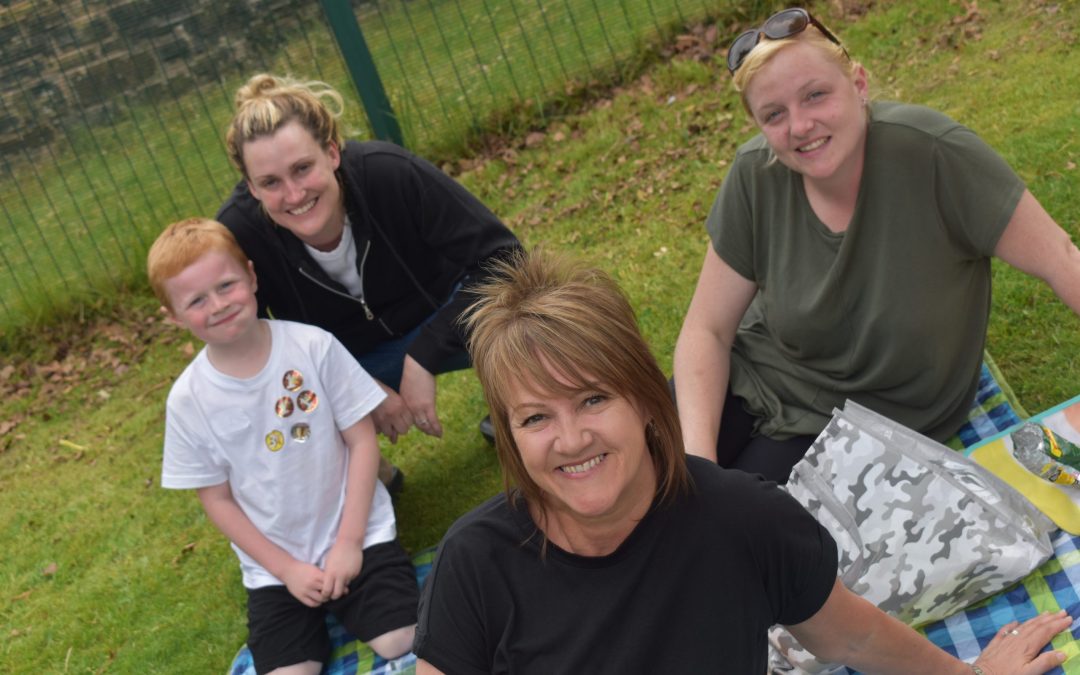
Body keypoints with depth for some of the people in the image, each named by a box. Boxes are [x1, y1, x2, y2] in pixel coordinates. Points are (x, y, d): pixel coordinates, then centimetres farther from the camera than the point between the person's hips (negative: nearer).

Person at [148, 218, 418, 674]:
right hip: (274, 563, 1)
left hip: (357, 535, -1)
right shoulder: (188, 400, -9)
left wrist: (349, 542, -12)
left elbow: (362, 440, -7)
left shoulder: (314, 346, -12)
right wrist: (286, 569, -8)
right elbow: (217, 499, -1)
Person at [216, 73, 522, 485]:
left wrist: (424, 358, -32)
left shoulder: (389, 173, -30)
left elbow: (500, 256, -27)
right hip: (344, 363, 1)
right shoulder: (239, 234, -26)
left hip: (440, 318, -1)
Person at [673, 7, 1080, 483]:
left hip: (878, 412, -3)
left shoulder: (925, 152, -24)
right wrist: (697, 457, -21)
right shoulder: (756, 176, -14)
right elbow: (706, 330, -8)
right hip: (753, 379, 3)